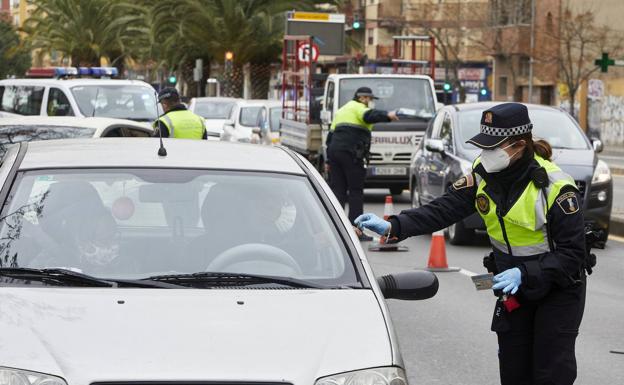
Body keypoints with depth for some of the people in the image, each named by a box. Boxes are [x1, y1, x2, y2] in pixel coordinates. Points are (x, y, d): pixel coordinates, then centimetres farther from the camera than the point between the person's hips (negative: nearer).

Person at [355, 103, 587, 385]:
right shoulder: (484, 174, -8)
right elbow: (445, 209, -14)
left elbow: (572, 254, -24)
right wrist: (393, 227, -26)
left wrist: (524, 274, -35)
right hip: (513, 288, 6)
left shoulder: (555, 187, -25)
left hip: (558, 290, -6)